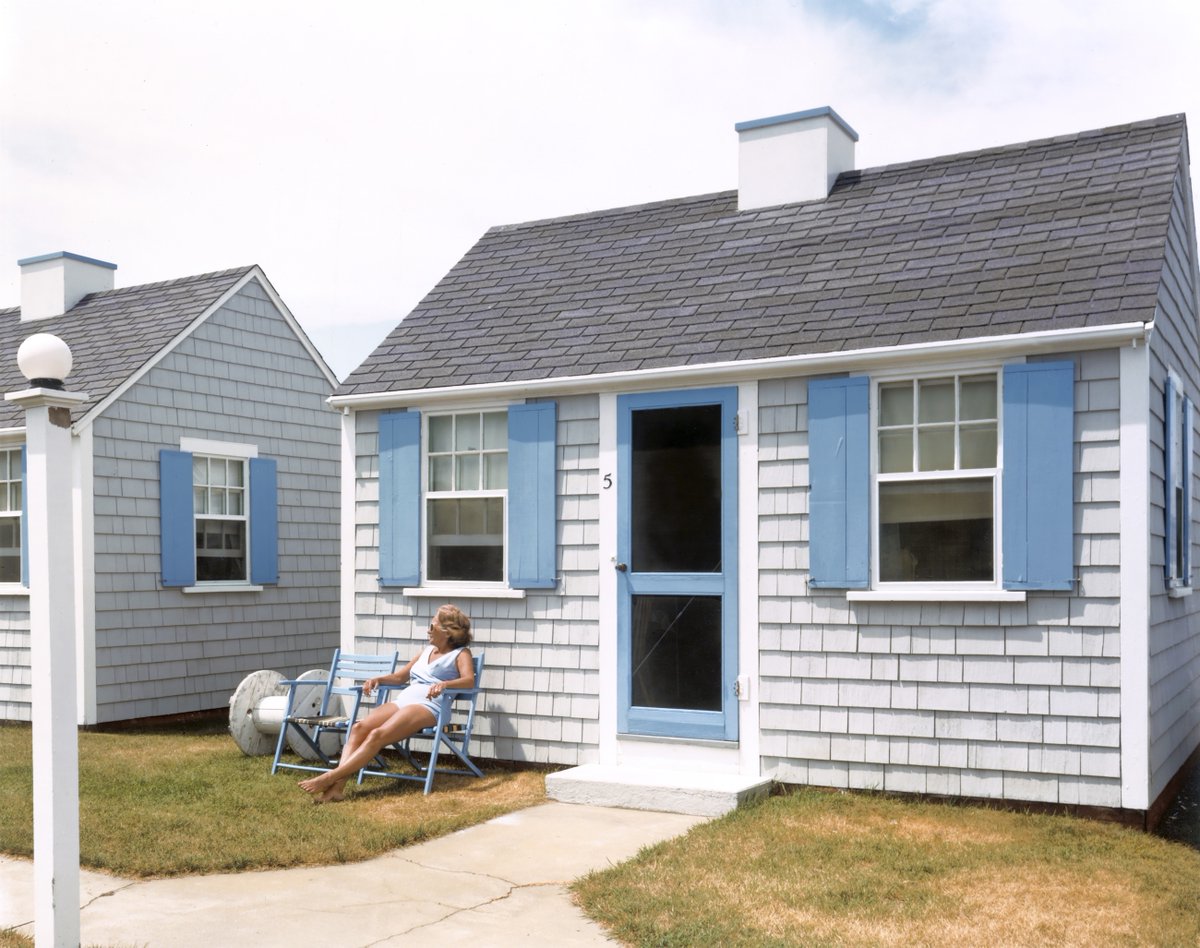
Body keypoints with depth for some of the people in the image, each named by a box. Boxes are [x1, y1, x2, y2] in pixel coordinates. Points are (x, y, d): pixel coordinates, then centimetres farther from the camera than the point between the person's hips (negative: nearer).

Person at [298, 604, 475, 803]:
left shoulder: (460, 654, 8)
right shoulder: (427, 650, 30)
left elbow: (469, 680, -12)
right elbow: (399, 676, 33)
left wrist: (444, 684, -31)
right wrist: (378, 679, 13)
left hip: (428, 706, -7)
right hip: (402, 699, 7)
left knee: (377, 735, -29)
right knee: (359, 727, -21)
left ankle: (329, 777, -35)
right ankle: (338, 786, -33)